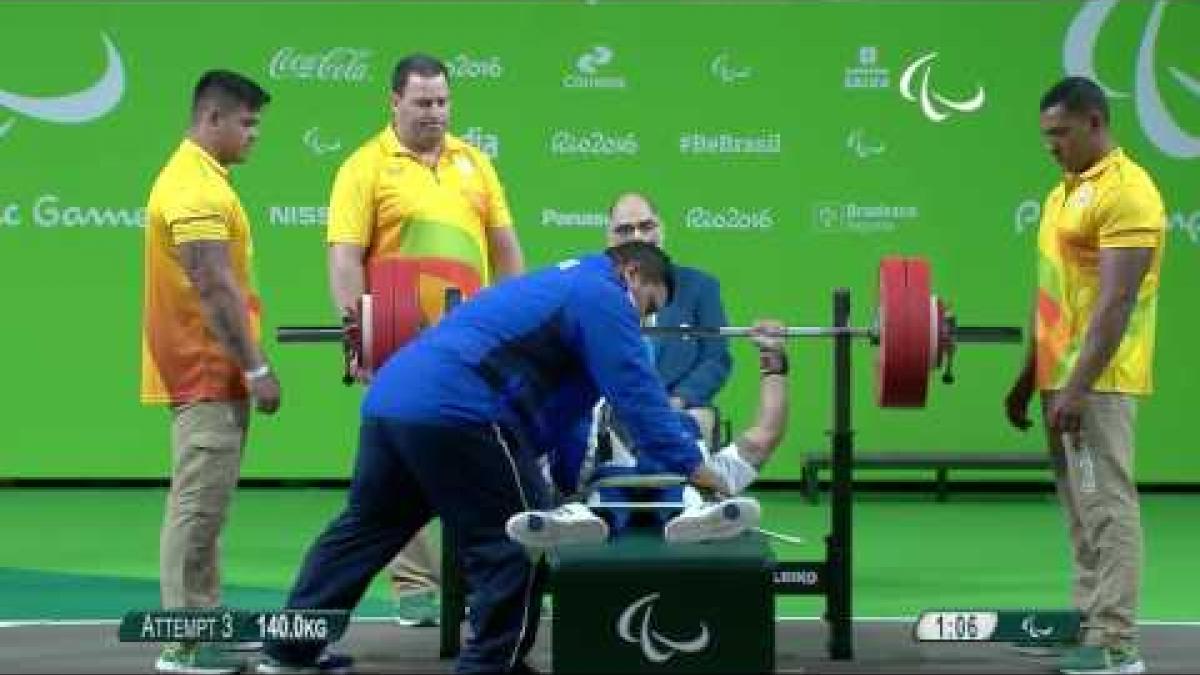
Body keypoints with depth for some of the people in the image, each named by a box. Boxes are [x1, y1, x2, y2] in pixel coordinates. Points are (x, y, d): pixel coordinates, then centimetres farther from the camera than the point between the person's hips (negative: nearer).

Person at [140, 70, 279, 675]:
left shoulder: (193, 177, 17)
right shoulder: (198, 189, -16)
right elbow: (215, 289, -22)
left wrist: (245, 364, 21)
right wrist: (256, 368, -20)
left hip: (208, 373, 11)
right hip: (208, 374, -11)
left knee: (202, 507, 14)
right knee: (198, 506, -8)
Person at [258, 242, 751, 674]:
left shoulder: (554, 284, 32)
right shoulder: (601, 296, 2)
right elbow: (636, 394, -4)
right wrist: (692, 467, 1)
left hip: (388, 398, 10)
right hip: (454, 412, -10)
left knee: (363, 528, 18)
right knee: (512, 545, 2)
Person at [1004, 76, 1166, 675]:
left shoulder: (1125, 192, -13)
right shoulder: (1064, 193, 17)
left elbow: (1116, 301, -20)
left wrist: (1079, 386, -24)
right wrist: (1029, 378, 20)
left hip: (1096, 380, -9)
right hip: (1061, 376, 9)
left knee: (1106, 507, -8)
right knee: (1080, 509, 12)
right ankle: (1088, 625, 19)